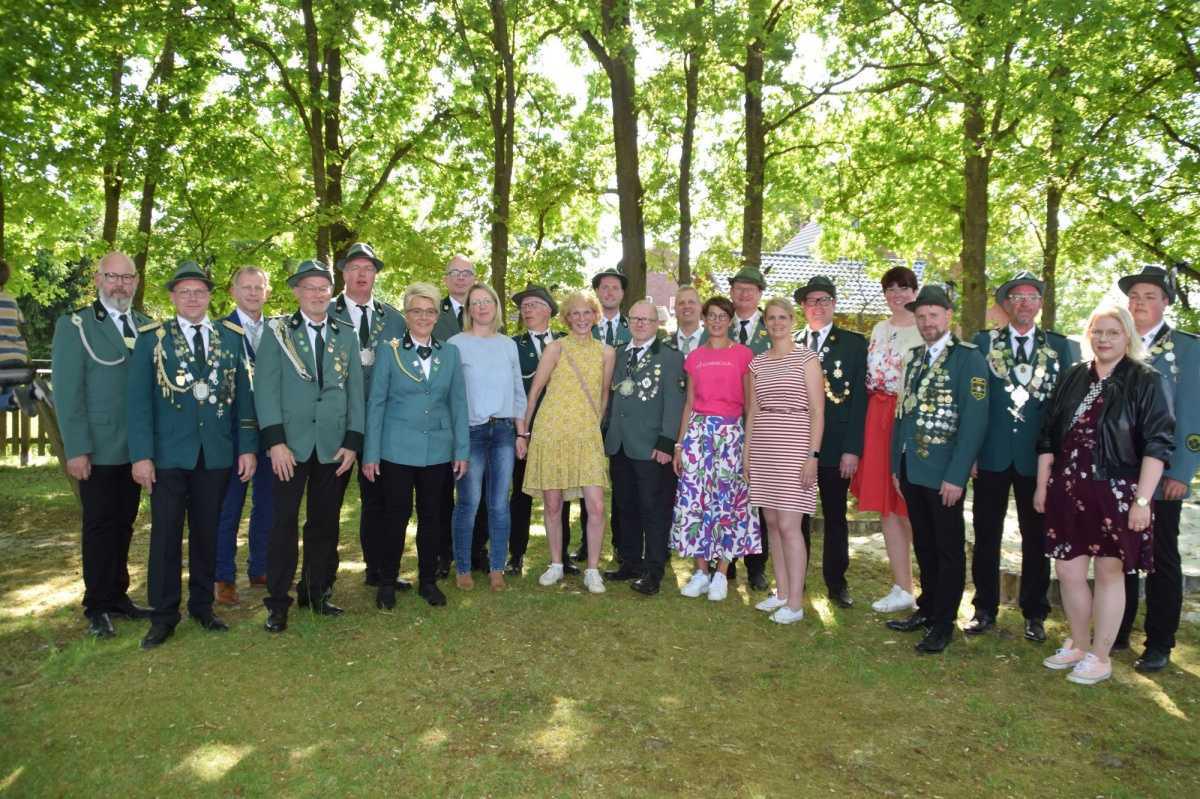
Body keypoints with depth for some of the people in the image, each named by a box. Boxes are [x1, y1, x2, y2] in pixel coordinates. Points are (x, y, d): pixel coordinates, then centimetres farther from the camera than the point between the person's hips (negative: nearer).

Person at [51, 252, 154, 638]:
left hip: (135, 448, 4)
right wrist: (76, 449, -14)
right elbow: (67, 392, -8)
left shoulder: (147, 326, 9)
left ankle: (117, 596, 24)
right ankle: (97, 607, 18)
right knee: (99, 527, 6)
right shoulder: (74, 325, -3)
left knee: (123, 525, 12)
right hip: (97, 450, -4)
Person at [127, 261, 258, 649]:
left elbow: (243, 395, 7)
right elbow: (139, 400, -2)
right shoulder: (152, 337, 2)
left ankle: (202, 606, 23)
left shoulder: (231, 337, 7)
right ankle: (164, 615, 15)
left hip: (216, 453, 2)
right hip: (168, 453, -2)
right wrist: (141, 455, -9)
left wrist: (247, 447, 1)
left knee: (207, 532, 10)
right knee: (165, 534, 3)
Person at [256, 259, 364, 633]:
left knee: (325, 522, 9)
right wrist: (275, 440, -12)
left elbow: (355, 391, 8)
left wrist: (352, 442, 0)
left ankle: (318, 591, 23)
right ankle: (278, 601, 12)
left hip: (334, 445, 2)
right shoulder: (277, 331, 3)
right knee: (284, 521, 2)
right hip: (291, 444, -2)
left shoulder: (346, 336, 11)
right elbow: (266, 387, -4)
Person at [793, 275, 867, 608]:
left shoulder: (854, 343, 1)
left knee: (835, 515, 11)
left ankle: (836, 581, 24)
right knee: (796, 514, 9)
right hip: (795, 444, 1)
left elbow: (859, 397, -4)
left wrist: (852, 449, -10)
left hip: (835, 445, -1)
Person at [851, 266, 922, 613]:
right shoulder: (879, 330, 14)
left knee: (911, 508, 0)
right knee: (886, 505, 9)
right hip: (878, 421, 6)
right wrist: (874, 419, 9)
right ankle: (902, 588, 21)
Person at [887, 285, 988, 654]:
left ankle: (943, 623, 17)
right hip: (911, 469, 6)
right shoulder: (915, 357, 11)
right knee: (923, 545, 16)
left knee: (948, 548, 7)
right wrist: (897, 465, 10)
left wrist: (956, 476, -18)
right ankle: (926, 609, 30)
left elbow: (974, 421, -15)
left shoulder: (968, 357, -9)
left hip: (943, 473, -6)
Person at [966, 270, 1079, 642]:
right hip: (991, 456, 0)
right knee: (986, 536, 8)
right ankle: (985, 610, 21)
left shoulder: (1061, 347, 5)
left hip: (1038, 458, 0)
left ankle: (1034, 614, 23)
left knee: (1037, 539, 9)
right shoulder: (982, 343, 3)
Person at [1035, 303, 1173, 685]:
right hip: (1068, 492, 4)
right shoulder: (1073, 378, 7)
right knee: (1068, 571, 9)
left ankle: (1100, 657, 23)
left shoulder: (1145, 381, -5)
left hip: (1117, 493, -4)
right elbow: (1048, 436, 10)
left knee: (1109, 572, 8)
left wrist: (1142, 500, -15)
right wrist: (1042, 485, 8)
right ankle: (1079, 644, 30)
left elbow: (1157, 444, -9)